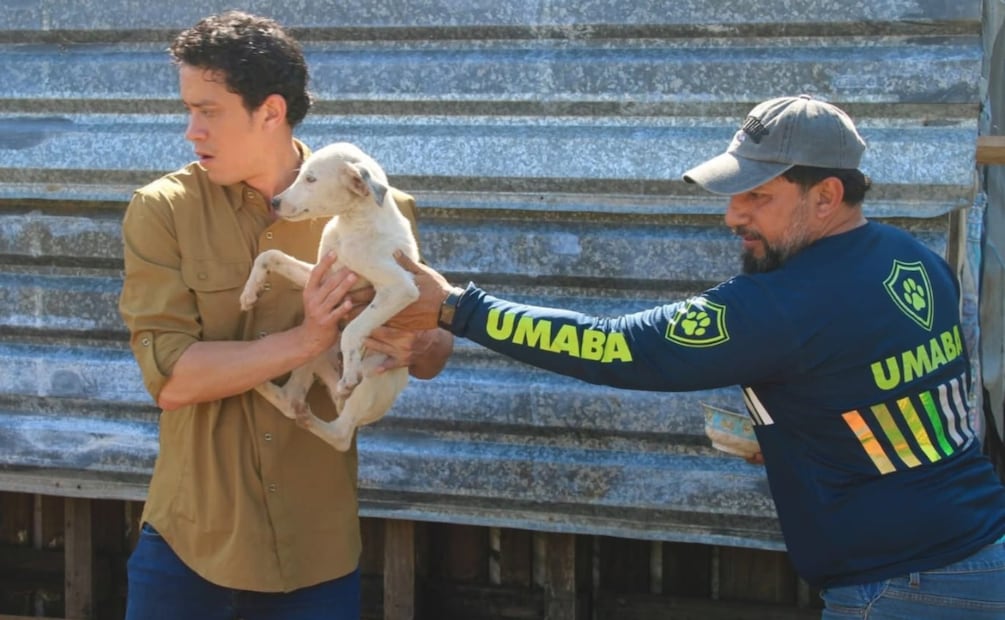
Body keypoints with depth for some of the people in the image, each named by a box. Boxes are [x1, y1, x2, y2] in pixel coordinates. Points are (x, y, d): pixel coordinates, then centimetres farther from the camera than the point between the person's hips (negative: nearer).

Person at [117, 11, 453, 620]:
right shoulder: (162, 211, -7)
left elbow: (436, 351, 3)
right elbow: (171, 375, -15)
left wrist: (419, 347, -20)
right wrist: (304, 341, -24)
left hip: (318, 546, 1)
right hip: (190, 540, -1)